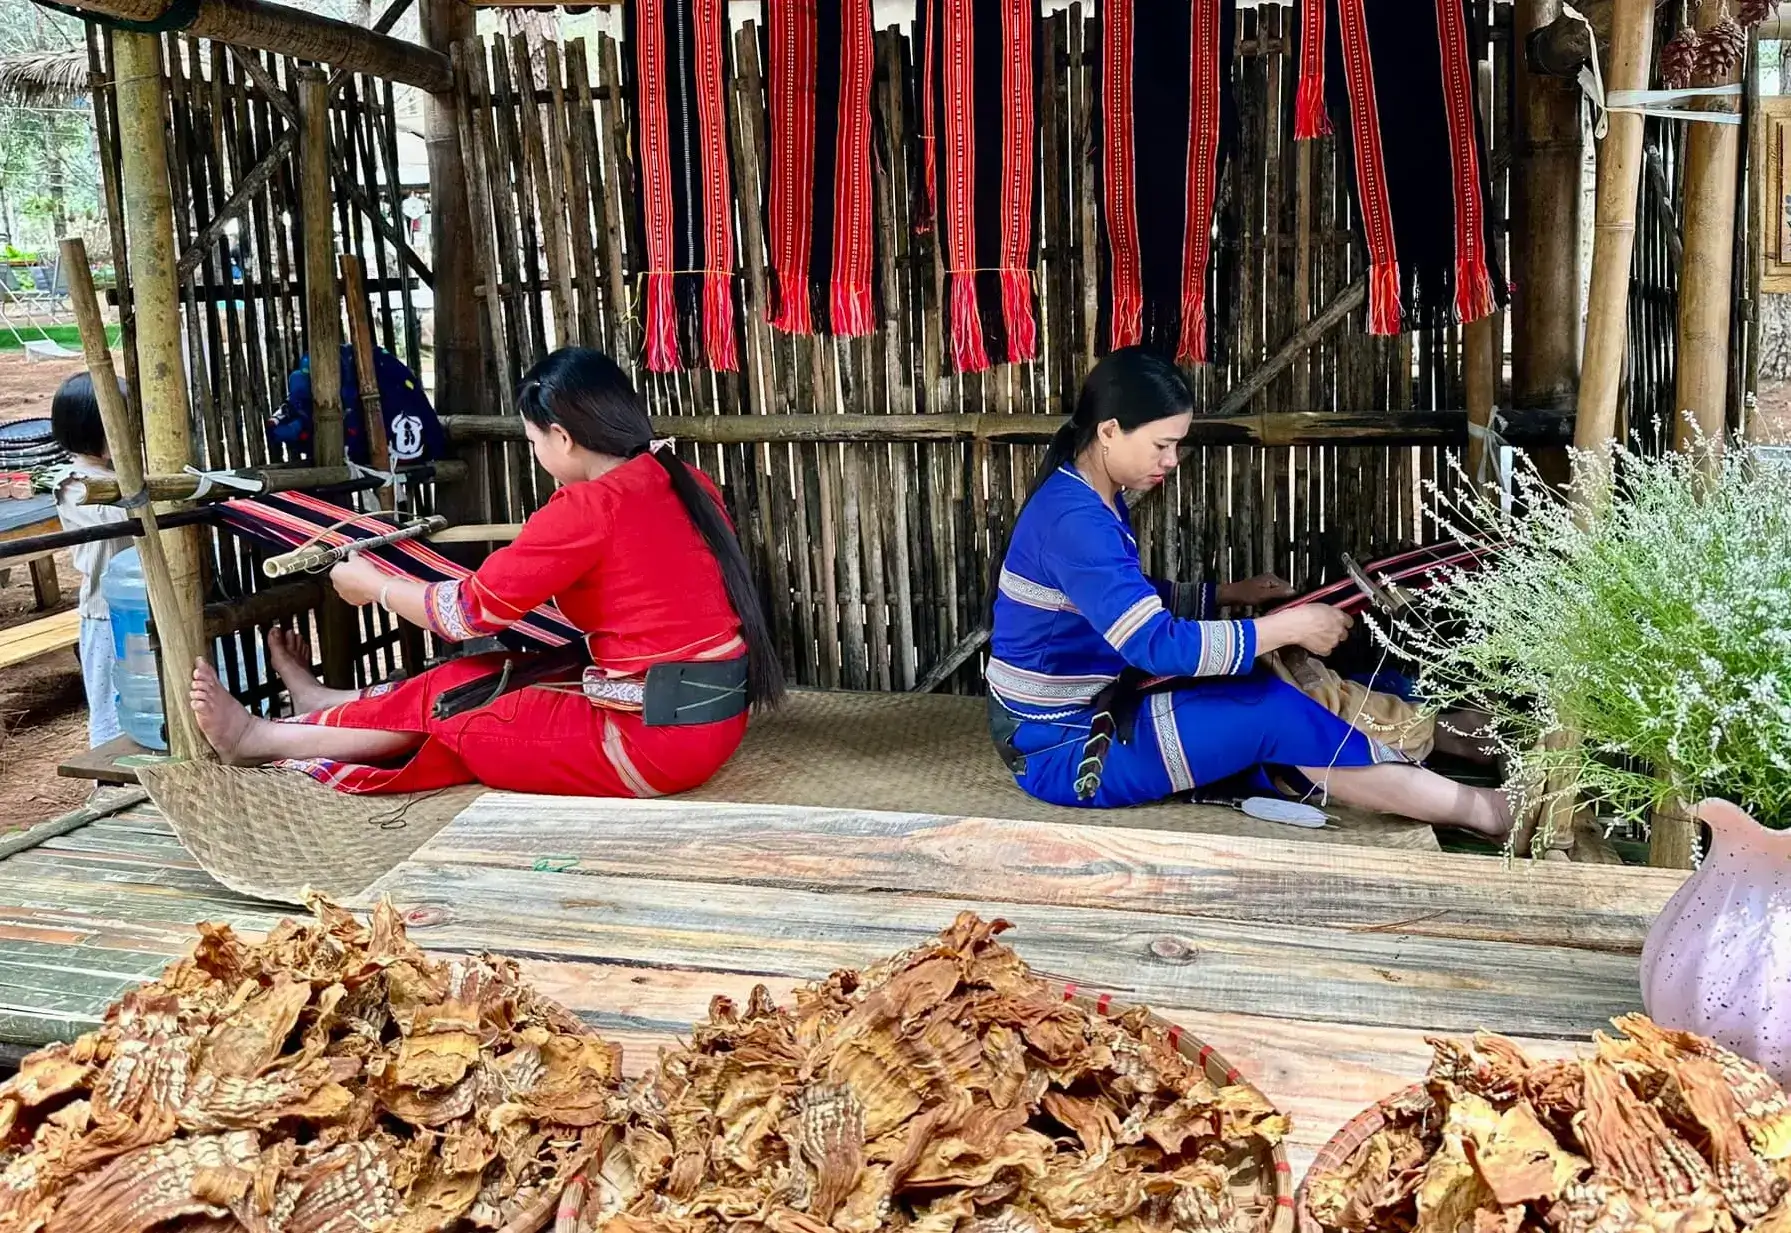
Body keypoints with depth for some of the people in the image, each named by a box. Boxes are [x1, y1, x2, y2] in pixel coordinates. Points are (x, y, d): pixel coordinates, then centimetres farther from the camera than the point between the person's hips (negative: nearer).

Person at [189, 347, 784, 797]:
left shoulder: (586, 508, -17)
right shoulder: (684, 482, 5)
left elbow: (464, 614, -7)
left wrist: (370, 583, 10)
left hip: (654, 740, -8)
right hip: (713, 718, 8)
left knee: (446, 713, 9)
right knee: (482, 681, 19)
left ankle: (261, 738, 26)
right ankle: (335, 706, 40)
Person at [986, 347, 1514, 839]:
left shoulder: (1091, 500, 7)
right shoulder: (1073, 518, -25)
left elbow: (1132, 602, 21)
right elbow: (1157, 645, -30)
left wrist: (1227, 594, 10)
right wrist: (1287, 626, -22)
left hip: (1089, 714, 9)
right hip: (1063, 752, -9)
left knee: (1264, 689, -3)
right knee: (1273, 714, -15)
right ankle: (1485, 811, -6)